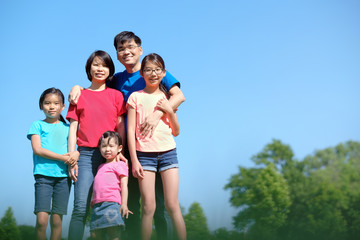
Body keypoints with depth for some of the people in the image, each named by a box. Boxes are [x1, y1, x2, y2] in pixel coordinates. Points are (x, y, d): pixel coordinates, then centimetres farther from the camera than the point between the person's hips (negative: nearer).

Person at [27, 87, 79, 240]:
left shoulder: (67, 127, 18)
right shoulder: (38, 125, 10)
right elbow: (37, 149, -3)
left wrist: (76, 153, -10)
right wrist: (62, 157, -10)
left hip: (63, 176, 3)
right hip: (43, 175, -2)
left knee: (57, 220, 2)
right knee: (41, 219, -13)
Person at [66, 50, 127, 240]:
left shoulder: (116, 95, 13)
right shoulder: (79, 95, 13)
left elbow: (121, 126, 11)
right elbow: (73, 128, 9)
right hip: (86, 154, 0)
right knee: (80, 208, -11)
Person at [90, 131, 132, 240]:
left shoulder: (120, 165, 4)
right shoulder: (101, 167, 26)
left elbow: (124, 185, -3)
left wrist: (124, 204, -12)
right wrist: (93, 201, 24)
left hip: (111, 203, -7)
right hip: (97, 206, 7)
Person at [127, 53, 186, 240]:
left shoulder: (167, 98, 12)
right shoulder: (136, 97, 5)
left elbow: (176, 132, 14)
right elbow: (130, 130, 2)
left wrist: (169, 110, -2)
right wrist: (134, 160, -5)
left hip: (168, 152, 2)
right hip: (145, 154, -2)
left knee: (173, 205, -3)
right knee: (148, 207, -5)